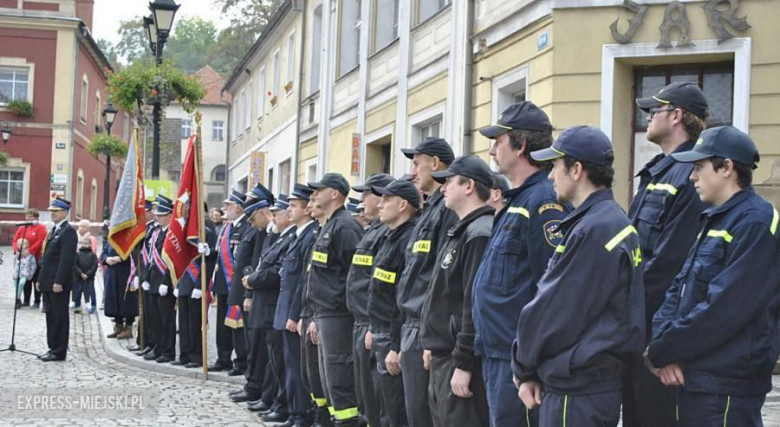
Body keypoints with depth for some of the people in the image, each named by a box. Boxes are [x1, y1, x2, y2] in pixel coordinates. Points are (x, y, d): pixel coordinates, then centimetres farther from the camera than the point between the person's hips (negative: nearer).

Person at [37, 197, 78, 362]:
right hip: (49, 283, 9)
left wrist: (58, 282, -23)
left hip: (58, 284, -9)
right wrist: (41, 279, 17)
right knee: (51, 316, 12)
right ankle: (53, 348, 18)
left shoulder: (68, 232, -12)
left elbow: (66, 259, -19)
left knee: (59, 317, -4)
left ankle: (59, 351, 0)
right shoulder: (54, 230, 18)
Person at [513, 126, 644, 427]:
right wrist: (533, 372, 8)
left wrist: (523, 367, -1)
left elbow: (553, 312, -16)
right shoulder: (613, 222, 12)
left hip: (576, 391, -9)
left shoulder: (593, 231, -19)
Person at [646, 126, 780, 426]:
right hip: (692, 378, 9)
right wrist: (661, 341, -6)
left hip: (726, 390, -9)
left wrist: (660, 352, -14)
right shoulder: (714, 220, 16)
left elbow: (722, 309, -21)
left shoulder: (755, 222, -15)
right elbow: (679, 288, 13)